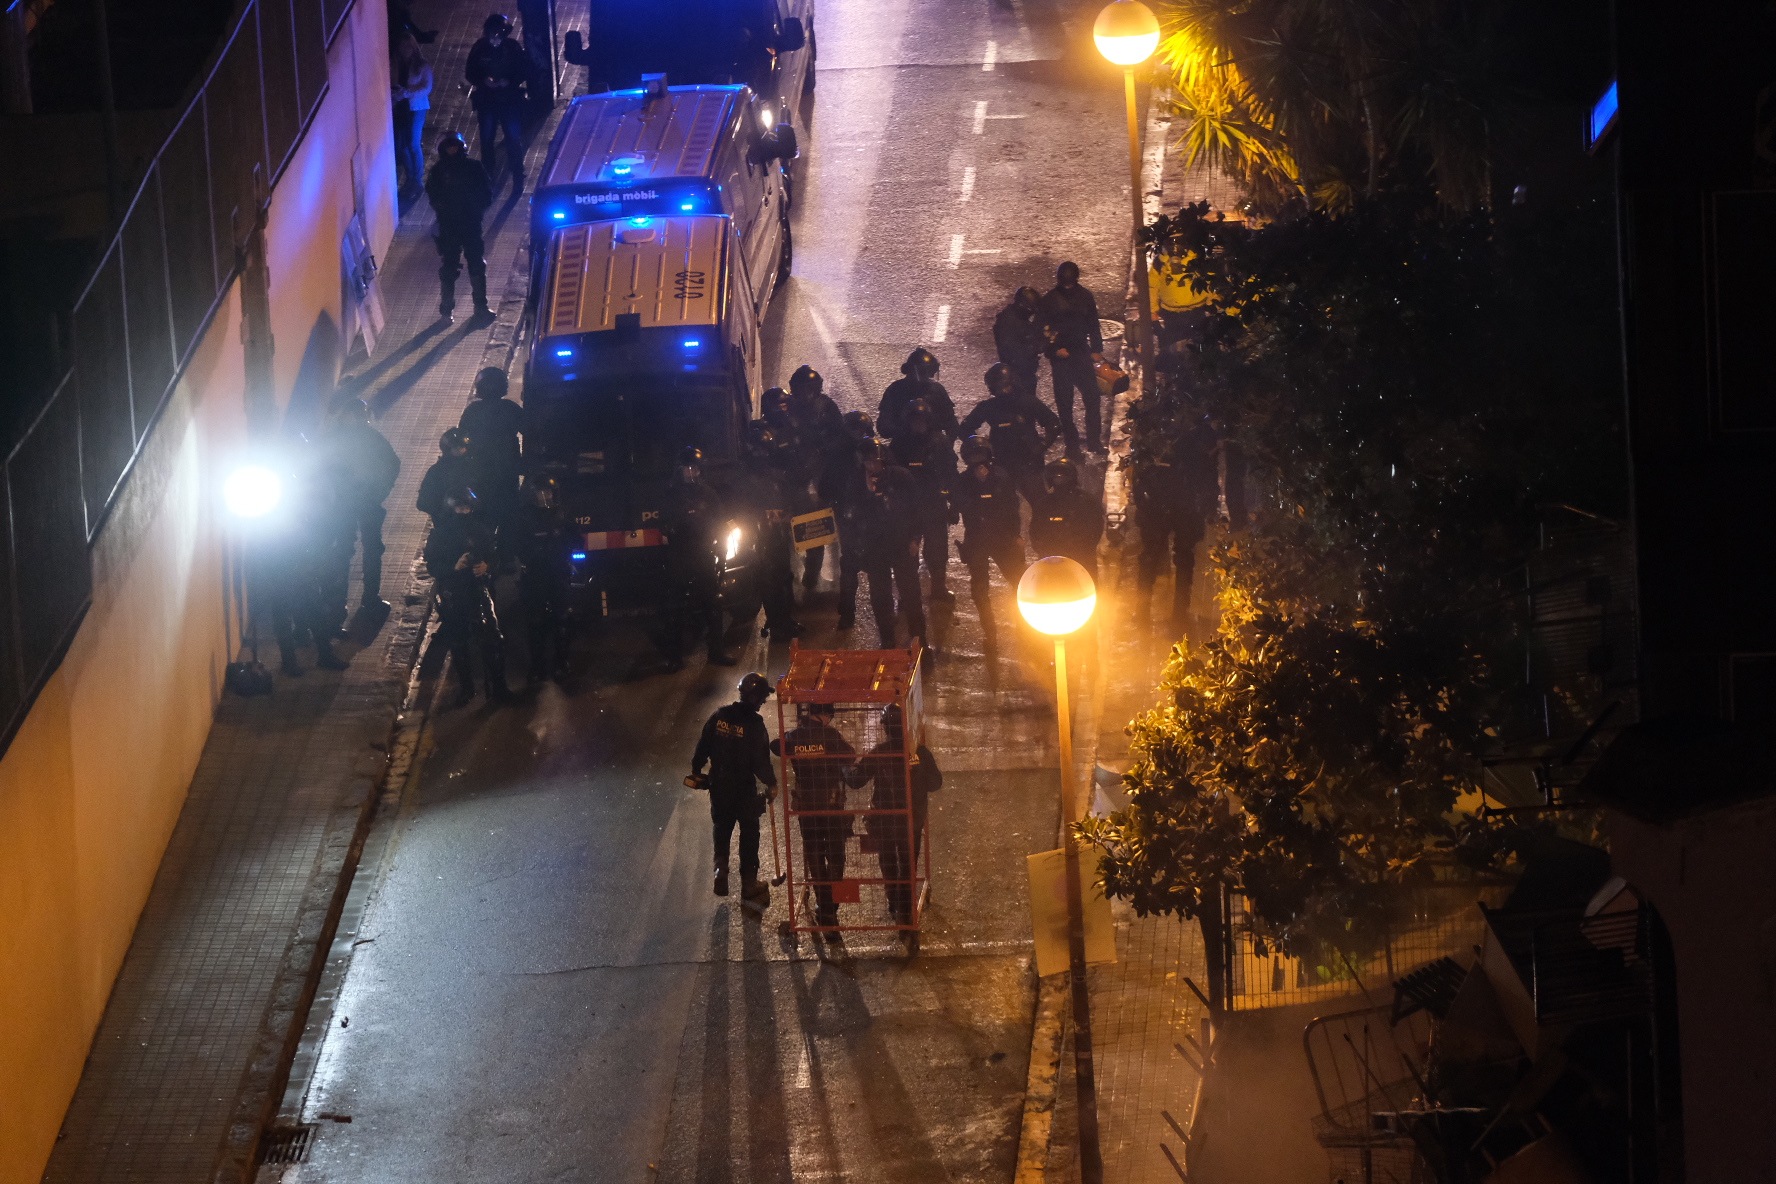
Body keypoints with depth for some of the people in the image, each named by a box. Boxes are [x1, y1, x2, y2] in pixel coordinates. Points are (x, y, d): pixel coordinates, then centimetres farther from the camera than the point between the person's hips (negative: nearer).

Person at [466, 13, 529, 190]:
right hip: (486, 101, 1)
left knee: (514, 139, -3)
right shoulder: (479, 48, -7)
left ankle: (518, 179, 8)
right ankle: (487, 179, 21)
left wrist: (509, 81, -19)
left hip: (510, 100, -1)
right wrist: (484, 81, -18)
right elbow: (470, 73, 1)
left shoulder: (513, 47, -9)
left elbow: (524, 71, -3)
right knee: (486, 139, 8)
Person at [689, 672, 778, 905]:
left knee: (722, 828, 22)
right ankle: (748, 881, 14)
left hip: (719, 786, 4)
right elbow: (761, 760, -17)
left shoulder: (720, 716, -5)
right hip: (745, 787, -4)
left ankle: (720, 867, 7)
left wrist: (696, 770, 17)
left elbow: (703, 746, 2)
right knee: (749, 833, 9)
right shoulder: (754, 724, -19)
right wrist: (771, 783, -1)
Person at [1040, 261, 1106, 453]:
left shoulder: (1085, 297, 5)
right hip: (1061, 356, -2)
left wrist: (1096, 350, 8)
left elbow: (1093, 325, 12)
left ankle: (1094, 439, 5)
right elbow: (1044, 329, -3)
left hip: (1082, 353, 2)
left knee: (1092, 395, -3)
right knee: (1064, 400, 1)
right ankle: (1071, 441, 9)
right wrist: (1056, 348, -14)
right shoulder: (1049, 300, -3)